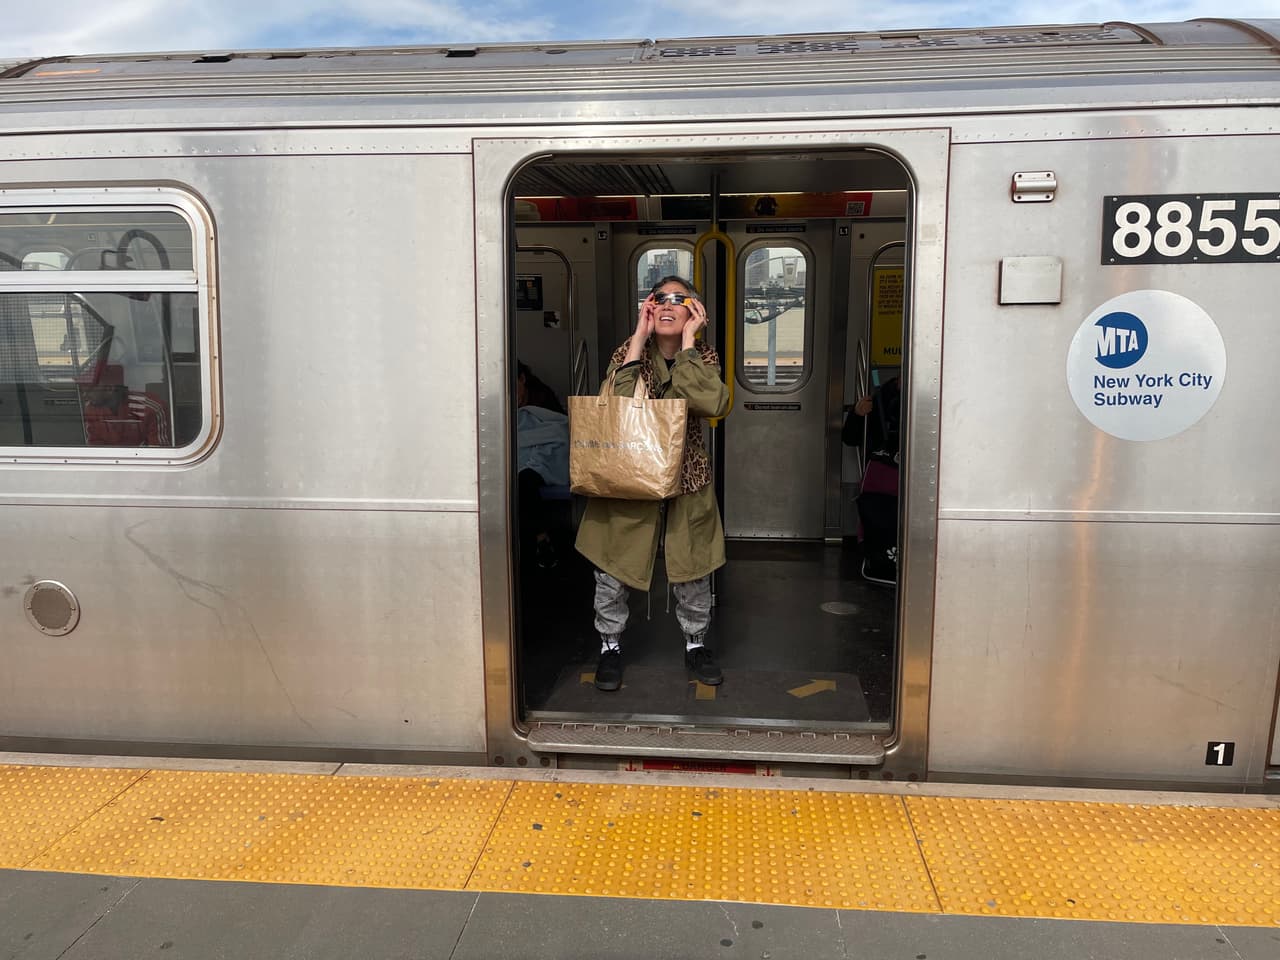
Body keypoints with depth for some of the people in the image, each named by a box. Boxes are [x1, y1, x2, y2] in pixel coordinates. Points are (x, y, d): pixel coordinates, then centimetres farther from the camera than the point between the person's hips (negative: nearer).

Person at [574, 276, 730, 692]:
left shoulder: (703, 356, -4)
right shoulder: (628, 351, -6)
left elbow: (712, 404, -27)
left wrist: (687, 341, -22)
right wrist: (640, 337, -22)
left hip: (687, 478, 1)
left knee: (693, 566, 11)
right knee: (613, 564, 7)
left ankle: (696, 643, 34)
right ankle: (610, 645, 28)